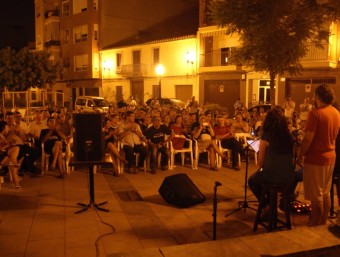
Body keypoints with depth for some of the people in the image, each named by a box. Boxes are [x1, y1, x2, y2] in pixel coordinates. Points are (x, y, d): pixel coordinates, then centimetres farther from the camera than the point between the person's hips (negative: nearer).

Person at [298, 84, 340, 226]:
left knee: (316, 197, 1)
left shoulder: (315, 113, -19)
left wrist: (300, 156, -10)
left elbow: (308, 139, -20)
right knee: (325, 194, 17)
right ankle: (323, 225, 28)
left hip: (315, 159, -8)